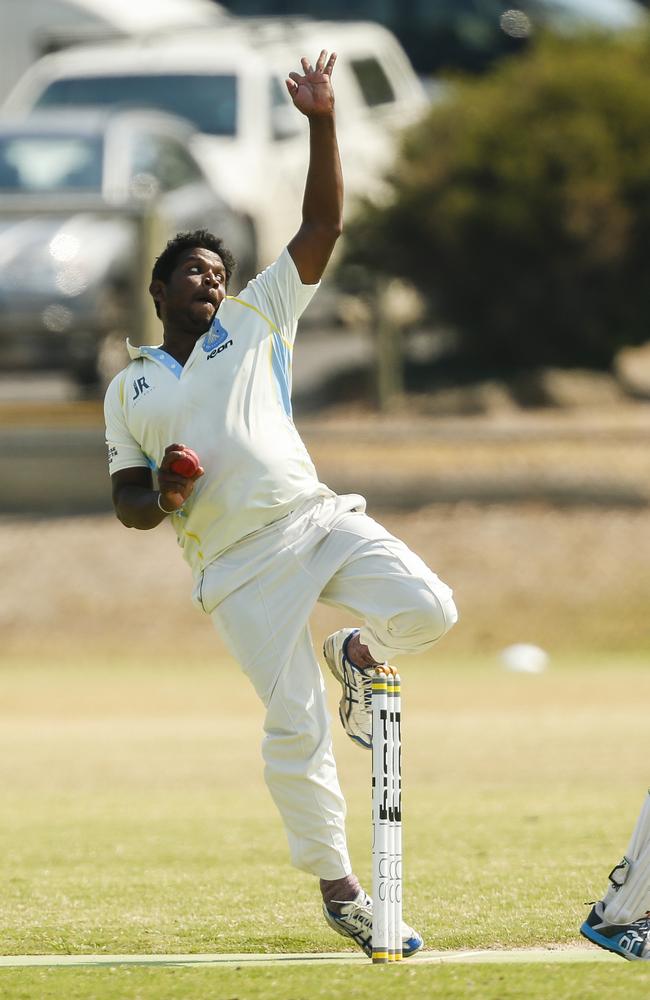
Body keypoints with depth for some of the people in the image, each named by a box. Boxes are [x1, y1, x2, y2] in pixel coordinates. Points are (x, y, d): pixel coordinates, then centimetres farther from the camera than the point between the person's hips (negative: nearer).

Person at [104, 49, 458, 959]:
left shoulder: (254, 320, 15)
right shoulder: (130, 390, 16)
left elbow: (322, 227, 7)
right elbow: (128, 505, 16)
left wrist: (322, 125, -5)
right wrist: (162, 491, -8)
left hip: (316, 522, 1)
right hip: (239, 568, -1)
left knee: (428, 610, -24)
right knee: (295, 728, -7)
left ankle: (357, 651, 10)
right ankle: (336, 889, 5)